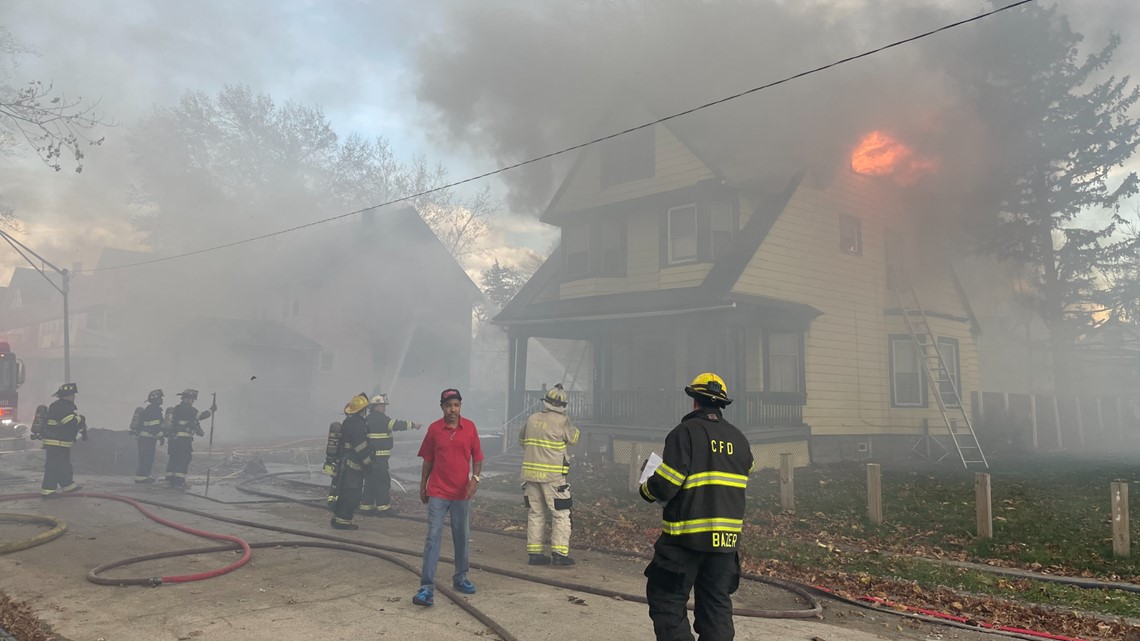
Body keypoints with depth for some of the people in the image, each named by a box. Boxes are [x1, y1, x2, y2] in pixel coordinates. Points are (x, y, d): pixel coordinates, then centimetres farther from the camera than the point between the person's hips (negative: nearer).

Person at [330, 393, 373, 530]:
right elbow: (361, 447, -20)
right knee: (352, 493, -5)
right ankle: (343, 520, -2)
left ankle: (337, 518, 23)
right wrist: (368, 463, -13)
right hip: (353, 464, -10)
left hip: (345, 461, 10)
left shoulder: (347, 422, 14)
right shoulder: (357, 424, -19)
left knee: (345, 492, 17)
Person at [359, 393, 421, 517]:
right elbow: (396, 424, -15)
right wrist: (413, 425, -7)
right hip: (378, 456, -9)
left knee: (370, 481, 11)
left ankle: (366, 507, 14)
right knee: (382, 481, -3)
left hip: (370, 456, 9)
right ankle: (383, 507, 1)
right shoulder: (379, 418, -13)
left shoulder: (369, 419, 16)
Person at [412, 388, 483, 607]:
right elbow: (428, 460, 7)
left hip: (462, 493, 2)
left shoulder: (469, 427, -1)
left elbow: (477, 457, 4)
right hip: (438, 492, -2)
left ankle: (461, 578, 31)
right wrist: (422, 487, 10)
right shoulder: (434, 429, -2)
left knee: (462, 537, 13)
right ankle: (427, 588, -5)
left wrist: (475, 478, -11)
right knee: (433, 537, -6)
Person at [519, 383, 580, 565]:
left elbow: (521, 439, 20)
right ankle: (559, 553, -1)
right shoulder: (561, 421, -11)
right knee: (561, 514, 3)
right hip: (552, 475, -6)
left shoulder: (532, 419, 6)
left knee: (535, 513, 12)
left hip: (530, 473, 6)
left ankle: (535, 552, 15)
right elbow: (573, 438, 5)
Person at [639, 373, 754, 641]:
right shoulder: (739, 439, 8)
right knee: (717, 604, 15)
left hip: (686, 537, -6)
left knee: (667, 600, 4)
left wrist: (646, 490, 4)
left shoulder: (685, 432, -12)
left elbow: (664, 486, -16)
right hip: (726, 538, 6)